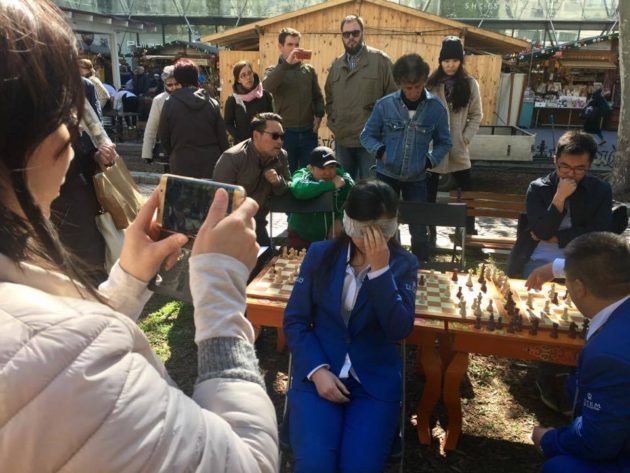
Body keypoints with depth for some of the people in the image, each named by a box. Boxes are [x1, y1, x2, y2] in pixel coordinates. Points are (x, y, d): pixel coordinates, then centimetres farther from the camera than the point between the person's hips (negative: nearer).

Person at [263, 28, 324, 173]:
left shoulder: (309, 70, 10)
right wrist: (287, 63, -25)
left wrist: (318, 115, -1)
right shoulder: (274, 71, 2)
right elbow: (267, 87, -21)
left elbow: (317, 96, 16)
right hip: (286, 133, -2)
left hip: (309, 133, 2)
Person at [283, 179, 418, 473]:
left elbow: (399, 330, -14)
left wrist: (380, 268, -21)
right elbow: (294, 321, 0)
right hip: (318, 373, 0)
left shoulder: (403, 264, -2)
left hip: (376, 381, 0)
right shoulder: (320, 254, -1)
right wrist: (317, 370, -12)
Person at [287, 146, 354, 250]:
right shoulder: (303, 175, -17)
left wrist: (340, 219, -19)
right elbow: (298, 189, -41)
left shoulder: (343, 178, -5)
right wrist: (331, 185, -35)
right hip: (301, 238, -3)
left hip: (332, 237, 3)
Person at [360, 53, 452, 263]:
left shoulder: (436, 108, -7)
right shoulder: (385, 104, -8)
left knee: (419, 230, 5)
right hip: (386, 174, 0)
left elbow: (444, 142, 4)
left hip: (416, 178, 0)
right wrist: (380, 151, -14)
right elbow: (367, 135, 2)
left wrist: (430, 161, -11)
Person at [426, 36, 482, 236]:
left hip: (457, 149, 1)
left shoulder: (470, 84, 3)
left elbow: (476, 115, 4)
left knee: (467, 190, 6)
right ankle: (429, 232, 21)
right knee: (429, 191, 8)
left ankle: (469, 232, 20)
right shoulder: (431, 83, 0)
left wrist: (465, 138, -5)